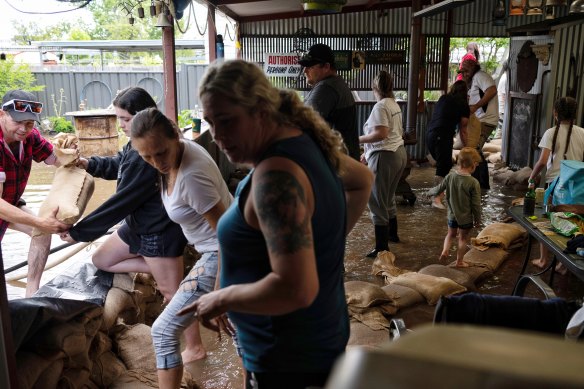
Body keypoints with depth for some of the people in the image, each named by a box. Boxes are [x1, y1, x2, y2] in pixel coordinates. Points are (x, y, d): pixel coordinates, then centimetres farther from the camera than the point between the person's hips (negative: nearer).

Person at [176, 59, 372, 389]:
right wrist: (327, 238, 12)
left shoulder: (276, 174, -29)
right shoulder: (303, 139, -1)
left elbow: (296, 289, -35)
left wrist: (221, 299, -19)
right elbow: (362, 180, 17)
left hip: (288, 359, -9)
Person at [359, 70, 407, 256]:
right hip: (399, 152, 9)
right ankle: (392, 234, 38)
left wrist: (359, 139, -14)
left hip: (385, 157, -9)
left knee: (377, 202, -3)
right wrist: (369, 153, 18)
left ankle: (382, 247, -1)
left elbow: (381, 134, -26)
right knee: (388, 198, 23)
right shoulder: (395, 105, 13)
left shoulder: (380, 106, -14)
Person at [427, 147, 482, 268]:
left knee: (451, 234, 25)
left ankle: (445, 250, 5)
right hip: (466, 217, -3)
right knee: (463, 238, 15)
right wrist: (477, 219, -2)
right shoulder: (473, 183, -22)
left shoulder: (450, 176, -11)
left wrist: (430, 192, 26)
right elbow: (476, 204, -16)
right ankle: (459, 261, 25)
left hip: (452, 215, 3)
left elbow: (438, 189, 3)